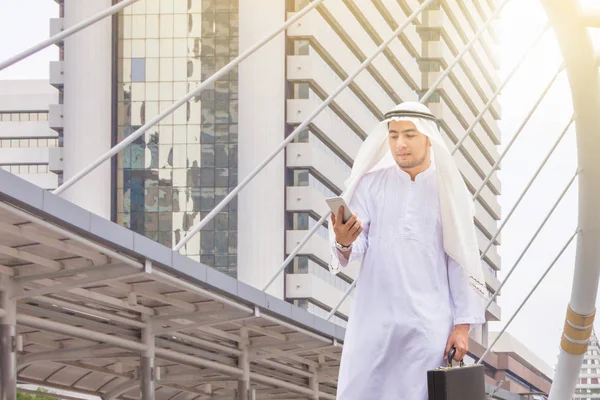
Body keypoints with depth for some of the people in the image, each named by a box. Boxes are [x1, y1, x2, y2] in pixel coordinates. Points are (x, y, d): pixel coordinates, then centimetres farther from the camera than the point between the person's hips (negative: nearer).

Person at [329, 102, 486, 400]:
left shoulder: (448, 191, 3)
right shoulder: (371, 184, 4)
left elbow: (462, 260, 3)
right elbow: (356, 248, -5)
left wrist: (463, 325, -3)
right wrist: (343, 242, -29)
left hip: (429, 322, -1)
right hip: (374, 318, 1)